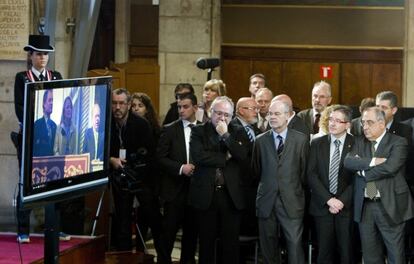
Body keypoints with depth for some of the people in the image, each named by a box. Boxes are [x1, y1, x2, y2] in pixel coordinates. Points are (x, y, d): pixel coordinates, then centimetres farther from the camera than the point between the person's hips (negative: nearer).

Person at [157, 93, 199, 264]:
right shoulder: (169, 130, 1)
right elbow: (161, 158, -3)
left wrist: (197, 168, -11)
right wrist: (181, 168, -15)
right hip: (175, 187, -2)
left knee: (191, 229, 8)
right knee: (169, 229, -2)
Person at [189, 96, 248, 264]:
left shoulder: (236, 133, 9)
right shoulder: (198, 131, 3)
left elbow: (243, 156, -8)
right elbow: (198, 156, -13)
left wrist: (226, 135, -10)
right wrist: (225, 158, -8)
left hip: (231, 195, 1)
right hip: (206, 194, -1)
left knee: (231, 243, 3)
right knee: (206, 242, 6)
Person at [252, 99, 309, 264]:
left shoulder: (301, 140, 2)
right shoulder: (260, 141, 8)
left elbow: (304, 170, 5)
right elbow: (256, 171, 15)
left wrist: (297, 190, 8)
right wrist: (268, 184, 11)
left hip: (292, 201, -2)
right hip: (267, 201, 2)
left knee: (294, 243, -8)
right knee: (268, 244, 6)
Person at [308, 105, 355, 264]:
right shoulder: (317, 144, 6)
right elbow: (311, 175, 0)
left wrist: (342, 201, -12)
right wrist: (328, 200, -10)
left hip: (346, 207, -2)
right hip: (322, 206, 2)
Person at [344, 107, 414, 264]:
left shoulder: (398, 143, -5)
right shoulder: (360, 142, 11)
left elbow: (390, 167, -21)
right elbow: (348, 162, -6)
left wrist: (363, 172, -9)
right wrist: (372, 162, -19)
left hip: (389, 205, -5)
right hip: (364, 206, 5)